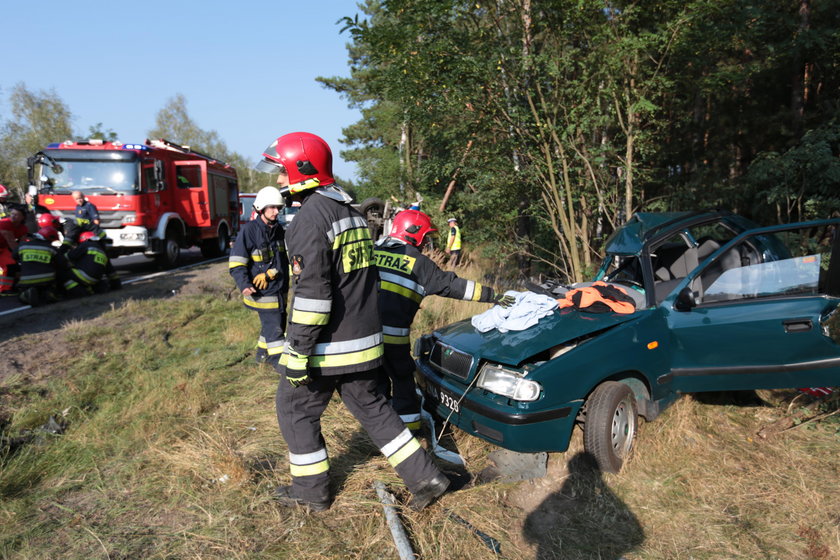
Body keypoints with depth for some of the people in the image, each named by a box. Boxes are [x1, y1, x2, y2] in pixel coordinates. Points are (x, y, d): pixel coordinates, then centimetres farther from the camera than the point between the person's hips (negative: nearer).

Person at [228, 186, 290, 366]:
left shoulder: (278, 230, 7)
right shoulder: (249, 231, -14)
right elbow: (236, 264, -15)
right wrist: (244, 285, -26)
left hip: (280, 290, 7)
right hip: (263, 292, -7)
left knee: (274, 324, 18)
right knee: (274, 327, -5)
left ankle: (262, 354, 36)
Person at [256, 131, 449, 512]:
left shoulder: (311, 217, -17)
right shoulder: (352, 212, 12)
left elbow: (312, 293, -24)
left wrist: (298, 354, -20)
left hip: (327, 346, -8)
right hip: (364, 338, 8)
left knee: (295, 410, 13)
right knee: (370, 406, 18)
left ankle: (311, 491, 28)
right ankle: (425, 477, 20)